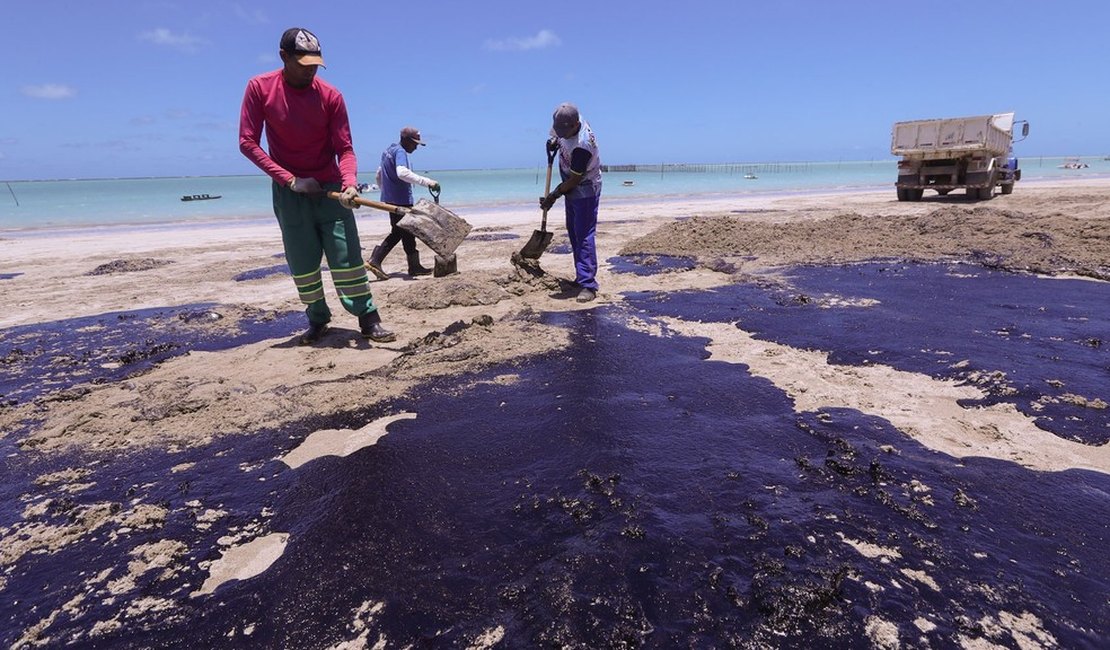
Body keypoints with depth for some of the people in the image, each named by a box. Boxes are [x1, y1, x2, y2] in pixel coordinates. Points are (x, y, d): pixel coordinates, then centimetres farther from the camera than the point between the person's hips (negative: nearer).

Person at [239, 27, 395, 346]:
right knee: (302, 264, 3)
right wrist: (290, 180, -15)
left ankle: (368, 318, 0)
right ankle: (317, 319, 18)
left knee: (348, 257, -6)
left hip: (330, 188, 0)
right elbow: (248, 142, -7)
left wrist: (349, 184, -25)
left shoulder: (330, 95, -5)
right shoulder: (259, 88, -5)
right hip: (289, 192, 0)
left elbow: (344, 149, -6)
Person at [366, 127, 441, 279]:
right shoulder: (400, 152, -14)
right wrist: (427, 182, -37)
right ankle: (414, 266, 9)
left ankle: (375, 260, 6)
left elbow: (379, 175, 27)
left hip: (390, 199, 10)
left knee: (397, 232, 13)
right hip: (401, 201, -10)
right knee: (407, 233, 0)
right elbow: (402, 173, -33)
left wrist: (385, 190, 37)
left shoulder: (388, 151, 18)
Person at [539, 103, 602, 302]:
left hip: (585, 190, -9)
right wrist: (554, 140, 0)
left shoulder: (582, 146, -33)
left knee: (583, 236, -14)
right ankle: (581, 278, 20)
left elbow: (574, 179, -24)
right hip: (572, 188, 9)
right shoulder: (569, 122, -8)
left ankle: (588, 285, -15)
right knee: (573, 232, 12)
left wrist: (553, 196, -14)